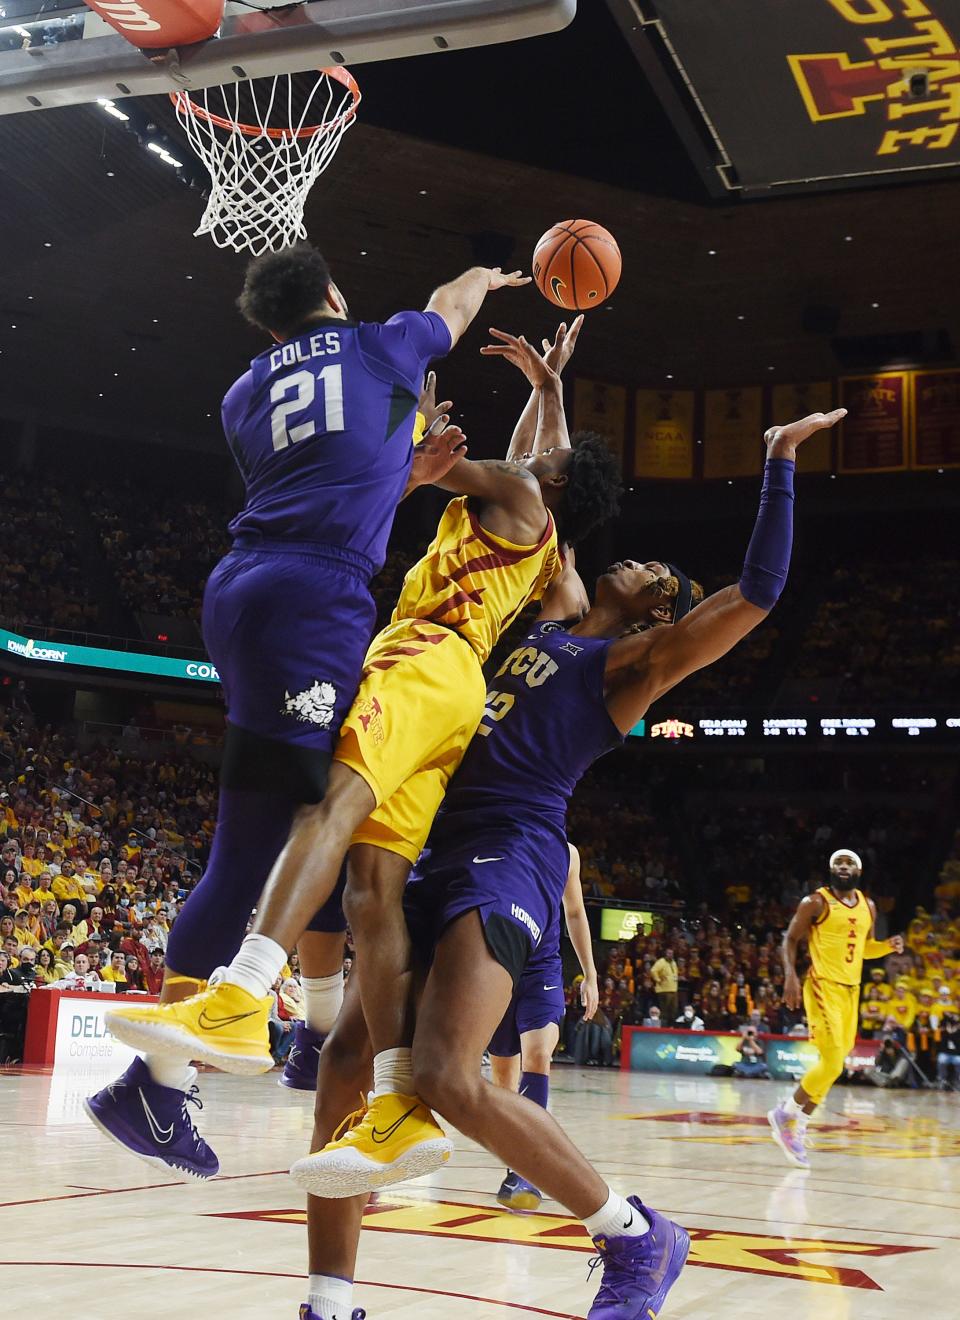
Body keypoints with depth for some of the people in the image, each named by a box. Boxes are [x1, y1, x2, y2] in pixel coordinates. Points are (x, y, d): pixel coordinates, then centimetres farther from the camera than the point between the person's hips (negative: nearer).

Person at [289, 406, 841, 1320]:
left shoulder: (634, 661, 2)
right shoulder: (557, 618, 21)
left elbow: (755, 593, -8)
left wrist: (779, 463, -4)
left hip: (510, 859, -8)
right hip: (443, 855, 8)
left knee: (448, 1078, -24)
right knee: (347, 1055, -1)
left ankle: (638, 1238, -6)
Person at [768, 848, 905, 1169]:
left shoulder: (867, 906, 13)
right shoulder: (816, 902, -6)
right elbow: (791, 939, -3)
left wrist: (889, 946, 4)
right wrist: (790, 975, -17)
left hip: (851, 990, 7)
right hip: (824, 987, -7)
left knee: (834, 1063, 7)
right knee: (832, 1062, -15)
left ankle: (796, 1128, 19)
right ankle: (787, 1114, 4)